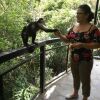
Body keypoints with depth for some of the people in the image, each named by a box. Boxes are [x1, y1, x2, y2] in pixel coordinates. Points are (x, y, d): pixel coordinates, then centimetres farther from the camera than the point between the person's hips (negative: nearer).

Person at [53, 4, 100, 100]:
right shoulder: (74, 26, 5)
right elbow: (67, 39, 10)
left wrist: (82, 45, -28)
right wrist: (59, 35, -10)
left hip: (85, 60, -6)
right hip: (73, 58, 6)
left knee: (85, 80, 10)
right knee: (75, 77, 22)